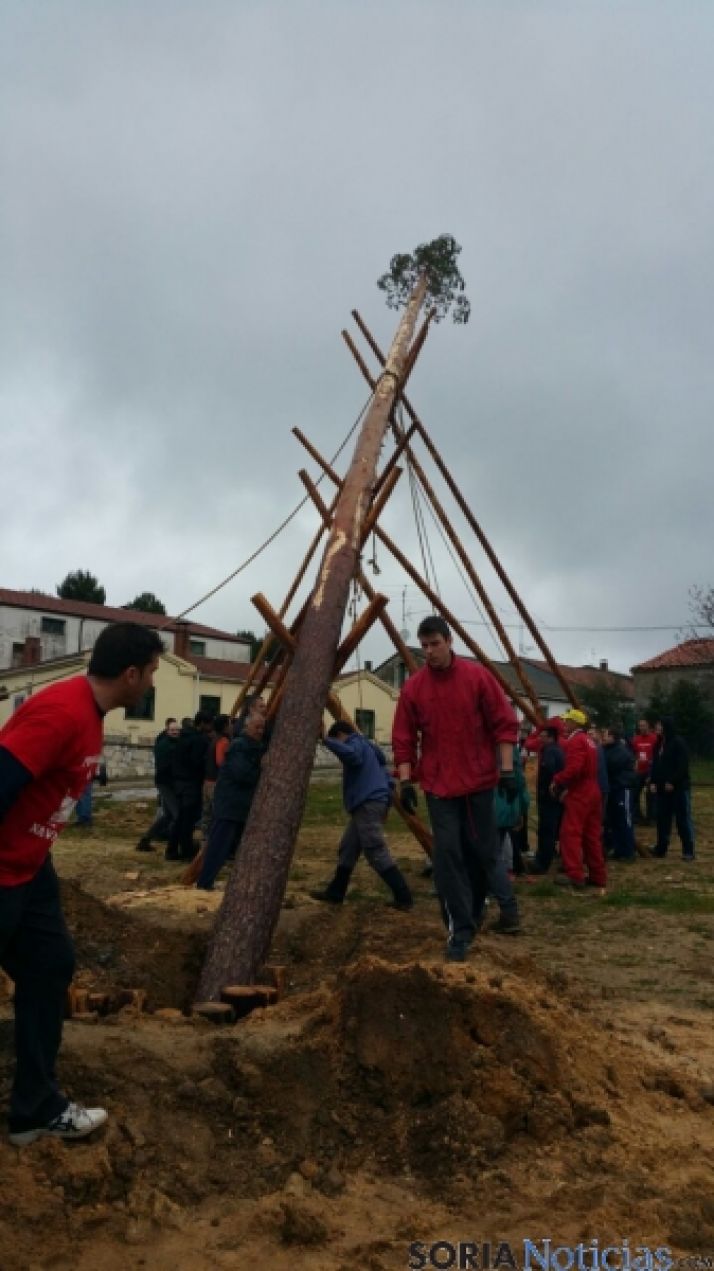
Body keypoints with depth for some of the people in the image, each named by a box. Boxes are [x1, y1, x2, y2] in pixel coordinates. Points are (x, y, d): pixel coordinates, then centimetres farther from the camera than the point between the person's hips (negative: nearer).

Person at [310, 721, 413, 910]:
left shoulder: (356, 743, -4)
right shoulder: (366, 746, 26)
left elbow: (350, 754, -30)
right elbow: (383, 773, 28)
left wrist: (326, 740, -24)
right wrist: (386, 798, 25)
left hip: (368, 805, -10)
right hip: (369, 804, 10)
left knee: (377, 854, -11)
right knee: (348, 849, 15)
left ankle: (404, 898, -11)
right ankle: (334, 893, 21)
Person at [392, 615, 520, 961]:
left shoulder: (477, 676, -6)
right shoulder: (413, 687, -3)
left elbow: (504, 724, -4)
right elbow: (404, 738, 1)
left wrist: (506, 769, -8)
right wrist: (405, 780, -6)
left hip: (479, 780, -1)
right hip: (438, 784, 1)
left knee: (483, 849, 10)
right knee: (447, 855, -2)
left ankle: (506, 905, 36)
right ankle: (460, 931, 8)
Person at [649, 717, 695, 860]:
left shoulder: (678, 742, -11)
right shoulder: (659, 743, 11)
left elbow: (683, 766, -16)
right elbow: (655, 764, 14)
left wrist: (672, 782, -19)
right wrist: (653, 782, 2)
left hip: (679, 787, -7)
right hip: (662, 787, 7)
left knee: (683, 819, -1)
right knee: (662, 818, 10)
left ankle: (688, 851, 4)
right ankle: (661, 848, 18)